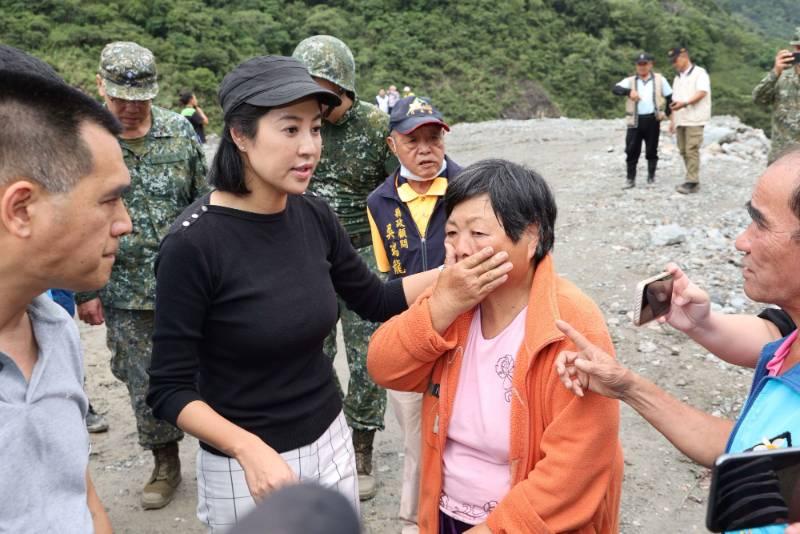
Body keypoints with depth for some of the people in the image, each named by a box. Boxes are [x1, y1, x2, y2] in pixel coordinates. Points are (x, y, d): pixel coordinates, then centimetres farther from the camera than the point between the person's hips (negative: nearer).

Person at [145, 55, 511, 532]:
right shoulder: (194, 243, -21)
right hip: (245, 465, -5)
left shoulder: (314, 217, -6)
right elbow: (169, 390, -16)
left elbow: (378, 301, 7)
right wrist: (249, 448, -28)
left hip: (331, 443, 5)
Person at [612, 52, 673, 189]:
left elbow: (670, 96, 13)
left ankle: (651, 175, 21)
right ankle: (630, 179, 5)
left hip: (652, 120, 0)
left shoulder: (660, 80, 7)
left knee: (651, 150, 7)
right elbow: (615, 89, -13)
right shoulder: (630, 81, 6)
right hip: (635, 120, 0)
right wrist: (629, 91, -31)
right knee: (632, 151, -1)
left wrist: (666, 112, 3)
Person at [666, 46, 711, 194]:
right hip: (680, 120, 8)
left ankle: (692, 182, -13)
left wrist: (685, 103, -29)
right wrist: (672, 120, 15)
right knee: (683, 151, 5)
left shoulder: (699, 73, -2)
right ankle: (692, 180, 11)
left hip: (694, 119, -8)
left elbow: (702, 92, -16)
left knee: (692, 150, -12)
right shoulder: (677, 78, 22)